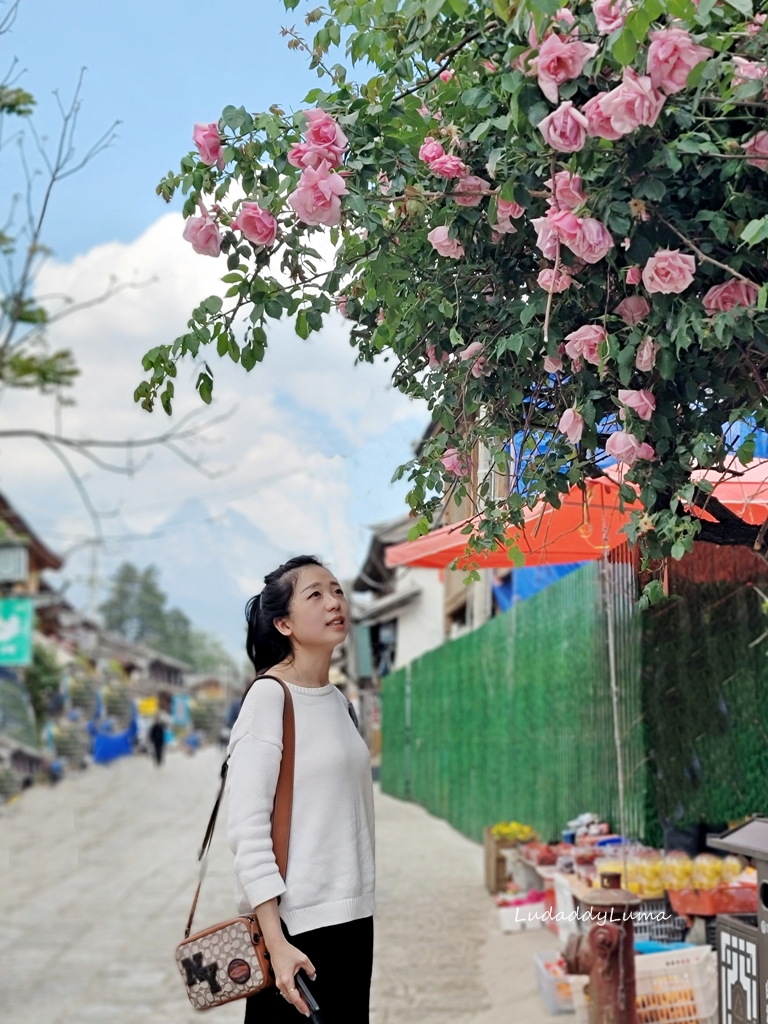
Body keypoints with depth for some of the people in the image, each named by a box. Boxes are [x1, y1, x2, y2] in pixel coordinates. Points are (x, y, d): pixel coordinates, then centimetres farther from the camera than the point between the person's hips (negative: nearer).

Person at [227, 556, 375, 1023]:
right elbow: (247, 827, -16)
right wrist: (276, 941, -21)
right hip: (295, 923, -7)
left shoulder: (339, 701, 11)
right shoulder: (269, 695, -11)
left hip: (352, 917, 7)